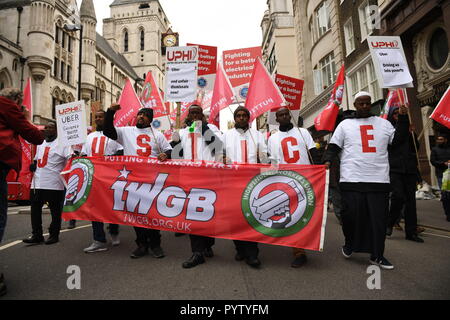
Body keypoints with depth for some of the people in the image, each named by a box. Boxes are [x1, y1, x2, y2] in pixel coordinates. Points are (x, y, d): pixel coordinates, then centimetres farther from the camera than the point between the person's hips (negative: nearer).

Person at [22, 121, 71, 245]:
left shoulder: (62, 143, -3)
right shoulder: (40, 144, 20)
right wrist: (33, 165, 12)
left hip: (54, 184, -7)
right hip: (37, 182, 7)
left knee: (55, 211, 3)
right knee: (35, 209, 8)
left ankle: (54, 235, 14)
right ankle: (37, 235, 18)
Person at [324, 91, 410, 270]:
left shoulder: (383, 123, 18)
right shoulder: (345, 125, 11)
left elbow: (398, 140, 12)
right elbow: (334, 146, 7)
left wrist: (403, 118, 5)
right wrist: (328, 161, -10)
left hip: (379, 179, 2)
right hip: (351, 179, -2)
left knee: (379, 218, 4)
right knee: (351, 214, -3)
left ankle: (377, 255, 18)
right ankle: (349, 244, 24)